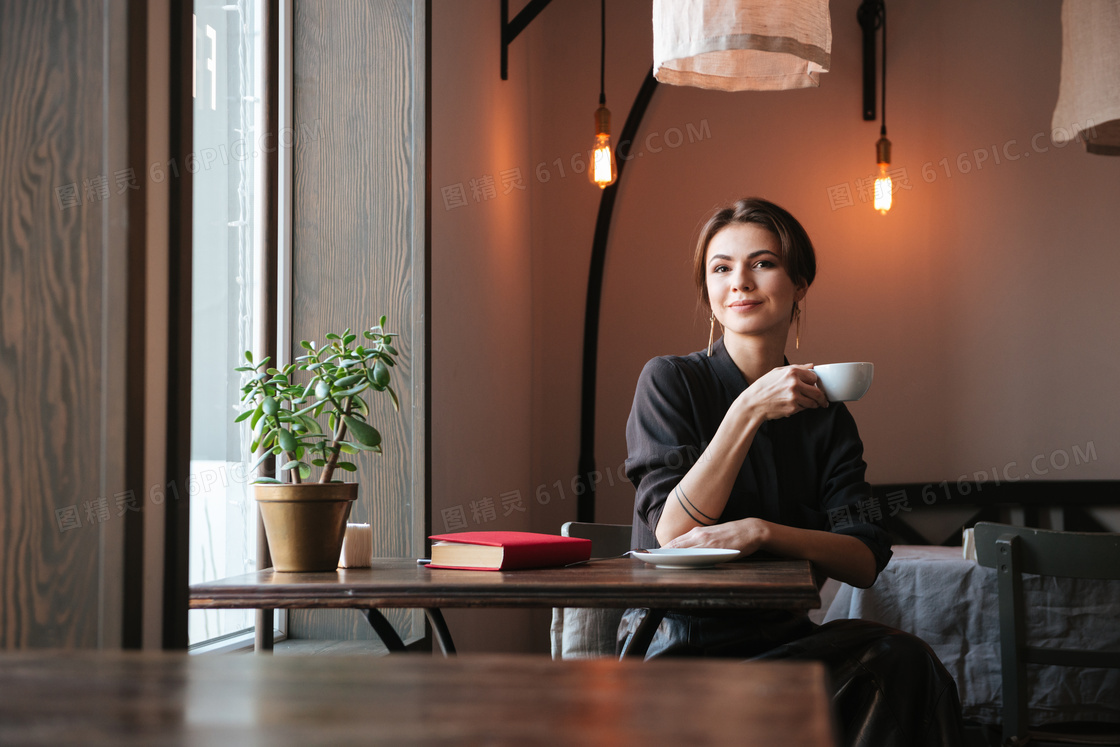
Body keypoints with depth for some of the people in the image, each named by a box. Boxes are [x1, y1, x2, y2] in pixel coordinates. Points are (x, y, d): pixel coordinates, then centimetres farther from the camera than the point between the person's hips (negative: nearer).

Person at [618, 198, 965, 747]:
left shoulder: (825, 414, 10)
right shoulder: (671, 380, -1)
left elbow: (865, 561, -2)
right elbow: (674, 534, -13)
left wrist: (760, 531, -20)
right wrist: (749, 410, -18)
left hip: (781, 639, 5)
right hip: (678, 648, -4)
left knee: (900, 658, -25)